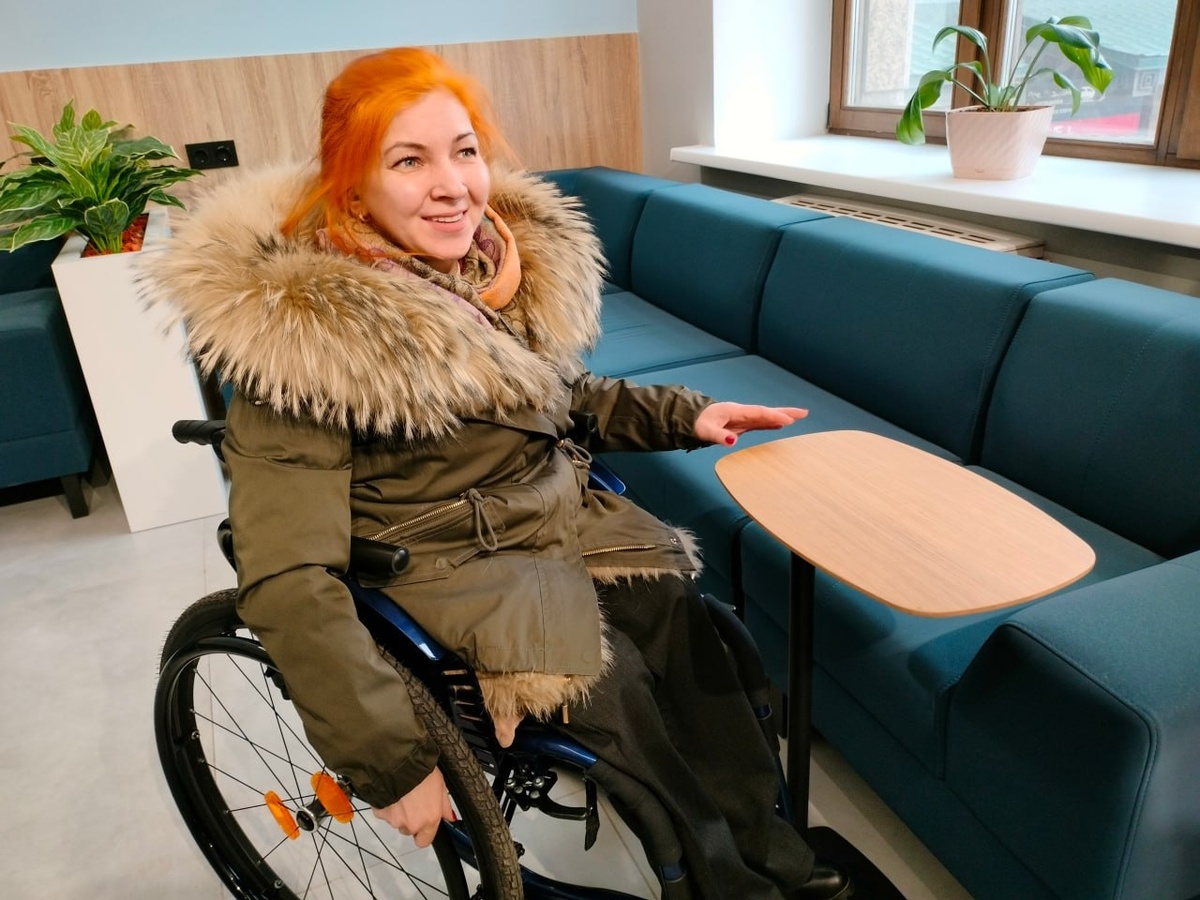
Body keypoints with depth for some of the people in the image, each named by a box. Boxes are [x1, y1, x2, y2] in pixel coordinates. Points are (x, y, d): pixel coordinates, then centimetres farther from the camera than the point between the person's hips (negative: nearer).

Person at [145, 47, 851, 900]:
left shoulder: (513, 255, 0)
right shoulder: (301, 329, -20)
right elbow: (290, 583, -24)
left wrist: (686, 413, 3)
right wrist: (394, 762, -24)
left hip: (570, 520, 6)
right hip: (452, 566, -5)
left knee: (687, 630, -12)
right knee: (615, 689, -20)